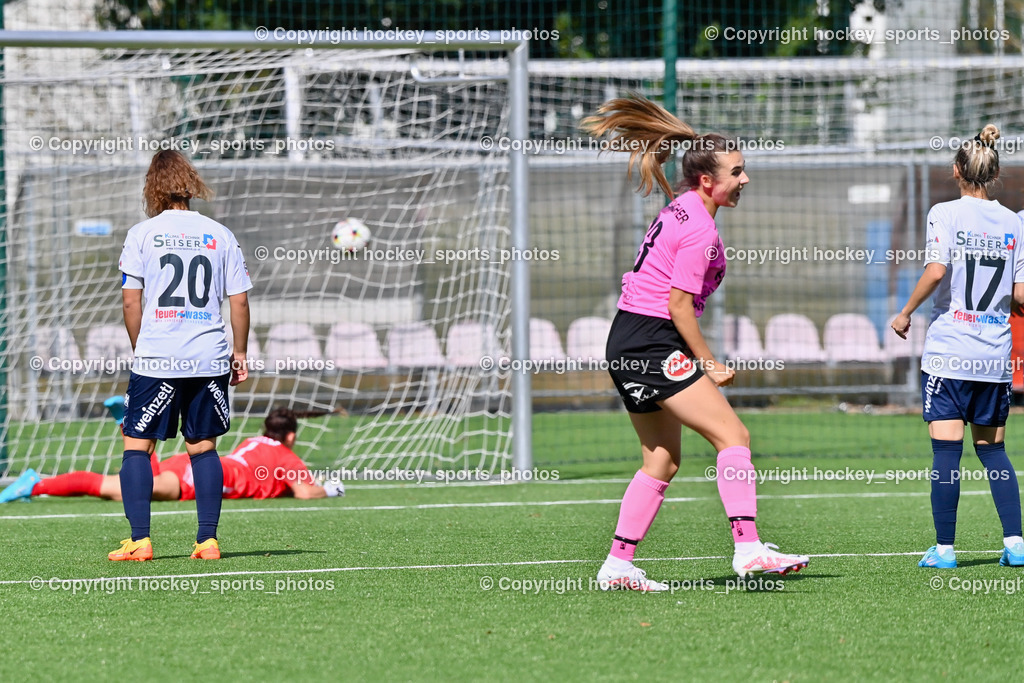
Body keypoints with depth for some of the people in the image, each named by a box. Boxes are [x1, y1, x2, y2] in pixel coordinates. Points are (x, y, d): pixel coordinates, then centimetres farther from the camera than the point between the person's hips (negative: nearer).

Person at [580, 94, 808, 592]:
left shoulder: (678, 210, 14)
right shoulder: (700, 230, -15)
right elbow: (679, 305, -17)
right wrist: (708, 365, -10)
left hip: (627, 343, 10)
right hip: (652, 343, -10)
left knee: (662, 460, 13)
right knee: (732, 436, -14)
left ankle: (618, 565, 12)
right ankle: (747, 547, -24)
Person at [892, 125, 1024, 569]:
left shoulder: (946, 214, -5)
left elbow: (935, 271, -19)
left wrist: (905, 313, -6)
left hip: (949, 350, -4)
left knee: (946, 450, -2)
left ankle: (944, 548, -2)